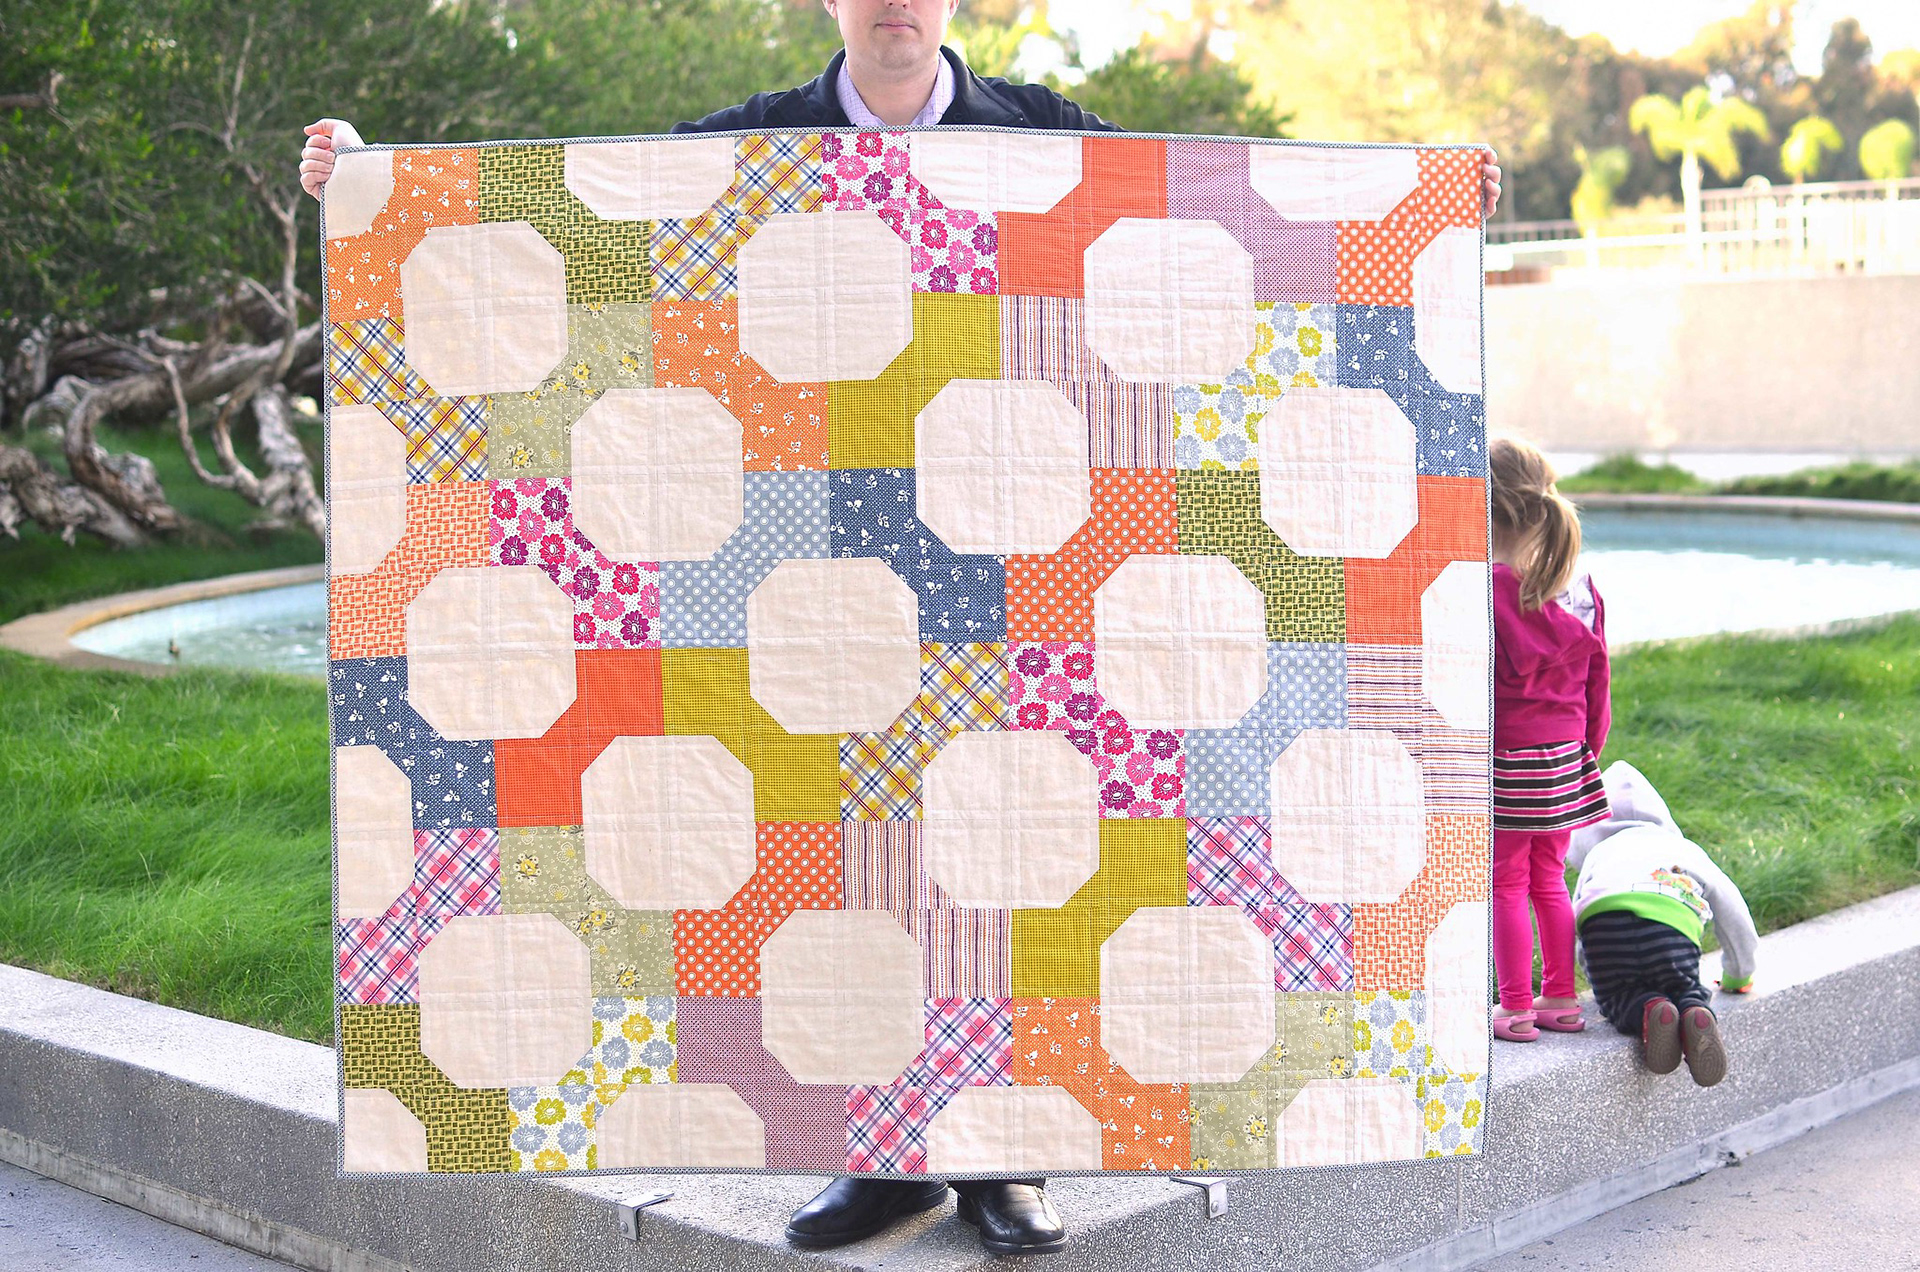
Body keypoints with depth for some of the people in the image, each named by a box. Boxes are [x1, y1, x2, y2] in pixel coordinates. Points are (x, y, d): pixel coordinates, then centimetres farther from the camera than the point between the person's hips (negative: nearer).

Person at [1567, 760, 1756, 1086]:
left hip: (1603, 919, 0)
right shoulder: (1688, 851, 38)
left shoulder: (1599, 852, 39)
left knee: (1617, 998, 22)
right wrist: (1737, 978, 53)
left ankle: (1647, 1012, -14)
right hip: (1673, 922, 0)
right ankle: (1695, 1013, -14)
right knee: (1683, 991, 24)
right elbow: (1736, 920, 39)